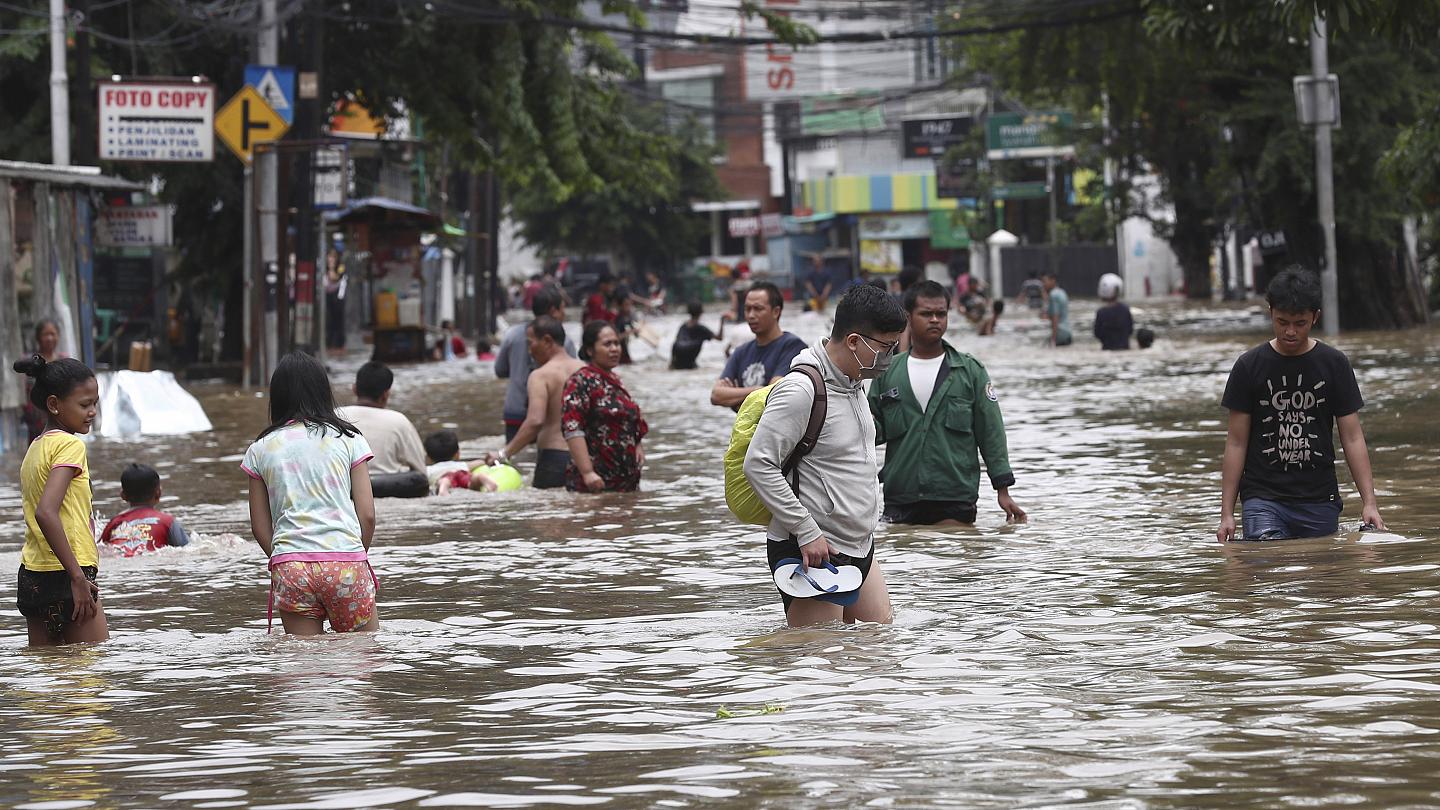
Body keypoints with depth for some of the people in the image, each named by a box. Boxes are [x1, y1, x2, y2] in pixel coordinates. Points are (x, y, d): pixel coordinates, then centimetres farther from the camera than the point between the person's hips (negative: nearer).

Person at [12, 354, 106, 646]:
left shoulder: (35, 448, 15)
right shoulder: (69, 444, -11)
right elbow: (46, 512, -24)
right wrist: (78, 577, -22)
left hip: (31, 578, 9)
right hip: (64, 576, -9)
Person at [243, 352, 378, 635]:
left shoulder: (260, 449, 10)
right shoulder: (349, 439, 7)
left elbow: (259, 526, 9)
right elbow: (367, 515, 4)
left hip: (289, 567, 1)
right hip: (346, 561, -1)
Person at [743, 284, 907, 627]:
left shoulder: (855, 382, 11)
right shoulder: (800, 390, -19)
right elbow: (758, 465, -22)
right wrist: (807, 532, -21)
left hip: (859, 547, 9)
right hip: (812, 550, -9)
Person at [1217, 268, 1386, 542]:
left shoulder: (1334, 364, 4)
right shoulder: (1250, 366, 1)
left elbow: (1352, 438, 4)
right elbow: (1236, 442, 3)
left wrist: (1369, 502, -6)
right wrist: (1227, 513, -3)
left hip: (1319, 501, 2)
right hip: (1262, 499, -2)